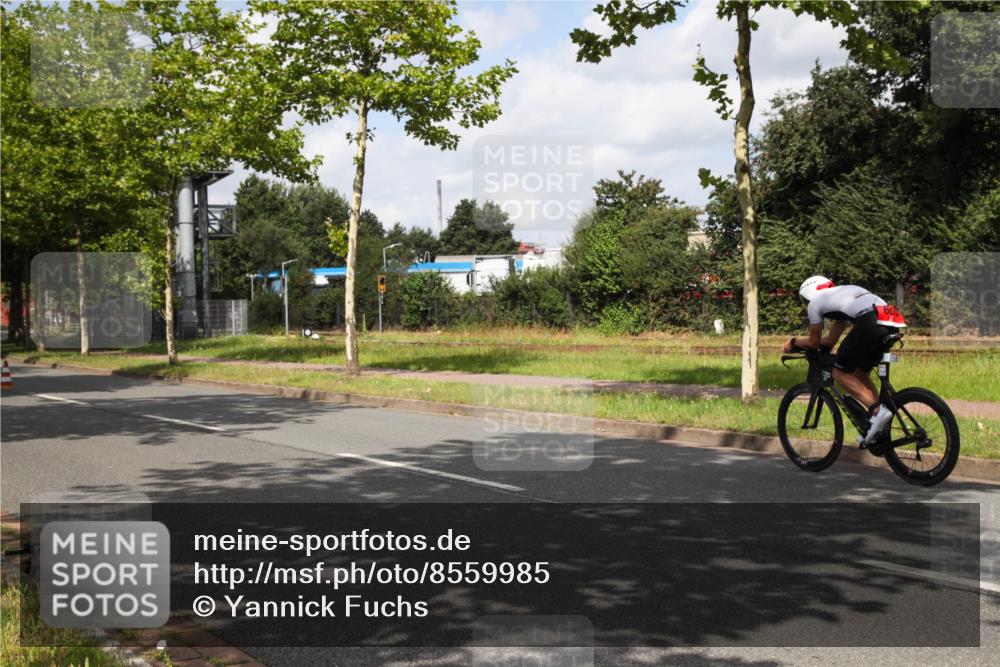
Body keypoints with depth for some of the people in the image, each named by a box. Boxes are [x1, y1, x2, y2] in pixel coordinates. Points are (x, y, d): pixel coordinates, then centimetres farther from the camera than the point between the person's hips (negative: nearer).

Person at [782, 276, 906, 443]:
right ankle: (878, 430, 18)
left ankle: (877, 410, -10)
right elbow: (830, 340, 39)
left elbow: (814, 343, 23)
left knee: (840, 373, 5)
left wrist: (793, 342, 40)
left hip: (871, 321, -8)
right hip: (891, 324, 8)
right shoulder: (839, 295, 38)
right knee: (860, 373, 21)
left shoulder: (815, 302, 18)